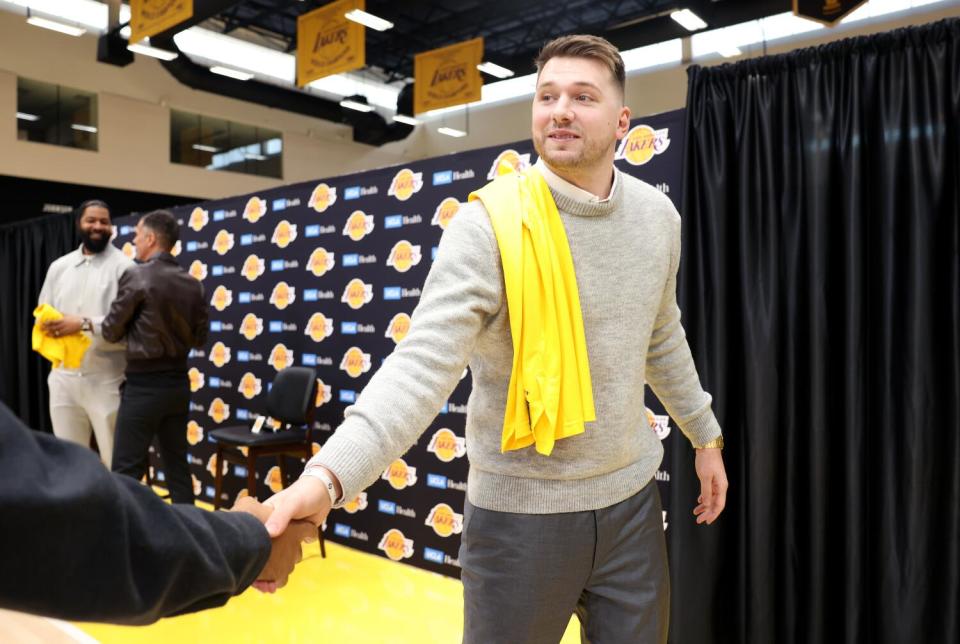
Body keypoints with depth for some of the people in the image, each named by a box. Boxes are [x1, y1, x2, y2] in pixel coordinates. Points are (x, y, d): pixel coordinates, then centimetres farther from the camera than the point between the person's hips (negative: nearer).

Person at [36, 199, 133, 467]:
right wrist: (47, 326, -6)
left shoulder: (123, 267, -5)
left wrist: (85, 324, -22)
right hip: (64, 376, 6)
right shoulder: (58, 267, 13)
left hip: (107, 380, -5)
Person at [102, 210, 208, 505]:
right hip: (178, 383, 6)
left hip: (144, 385, -6)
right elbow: (199, 337, 10)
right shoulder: (193, 284, 4)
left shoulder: (137, 276, -12)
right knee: (177, 465, 14)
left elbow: (111, 331, -4)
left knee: (126, 471, 2)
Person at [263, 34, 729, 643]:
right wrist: (327, 476, -39)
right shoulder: (490, 223, -18)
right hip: (521, 510, -4)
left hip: (632, 499, 5)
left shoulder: (658, 215, 0)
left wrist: (705, 435, 21)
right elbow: (423, 363, -26)